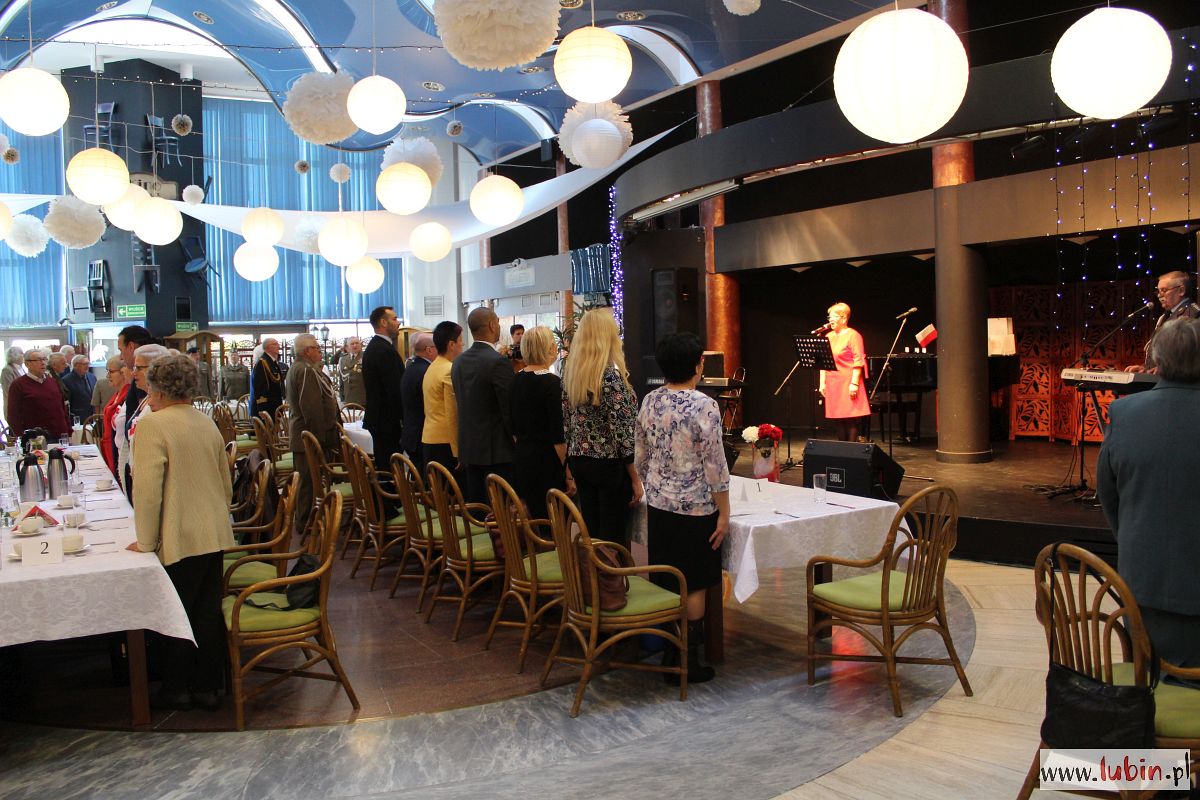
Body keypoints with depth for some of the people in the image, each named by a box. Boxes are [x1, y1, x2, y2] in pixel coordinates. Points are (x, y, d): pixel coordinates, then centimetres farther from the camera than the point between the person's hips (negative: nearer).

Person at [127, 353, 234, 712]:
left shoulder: (152, 424, -13)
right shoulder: (207, 422, 9)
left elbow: (147, 490, -17)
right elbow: (226, 483, 16)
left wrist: (146, 542, -8)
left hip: (180, 540, -6)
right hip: (215, 535, 6)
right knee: (208, 612, 12)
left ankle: (176, 688, 22)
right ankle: (207, 686, 22)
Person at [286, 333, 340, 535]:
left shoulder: (298, 369, 17)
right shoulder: (307, 371, -19)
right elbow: (312, 409, -24)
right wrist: (320, 437, -20)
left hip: (303, 436, 11)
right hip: (312, 437, -11)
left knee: (307, 480, 17)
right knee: (310, 481, -4)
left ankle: (305, 520, 26)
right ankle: (306, 523, 2)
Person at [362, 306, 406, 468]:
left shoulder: (371, 347, 15)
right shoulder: (386, 350, -17)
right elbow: (395, 389, -21)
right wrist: (404, 419, -13)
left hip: (376, 417, 10)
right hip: (388, 419, -10)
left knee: (382, 464, 15)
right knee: (390, 466, -7)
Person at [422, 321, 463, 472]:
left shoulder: (431, 368, 14)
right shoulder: (450, 371, -13)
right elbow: (453, 416, -16)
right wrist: (458, 452, -14)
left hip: (428, 439, 9)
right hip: (445, 442, -9)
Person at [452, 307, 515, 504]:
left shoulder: (458, 361, 8)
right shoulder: (498, 362, -16)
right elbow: (509, 409, -15)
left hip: (468, 446, 7)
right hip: (496, 450, -7)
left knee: (475, 503, 11)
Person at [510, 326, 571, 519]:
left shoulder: (517, 379, 6)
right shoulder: (551, 382, -15)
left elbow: (514, 427, 12)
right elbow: (557, 435, -16)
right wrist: (568, 474, -10)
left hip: (520, 458, 8)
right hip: (546, 461, -8)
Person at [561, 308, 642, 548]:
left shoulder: (570, 371, 3)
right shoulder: (611, 375, -17)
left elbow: (566, 424, 9)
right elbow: (622, 431, -17)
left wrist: (573, 469, 17)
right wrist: (636, 479, -10)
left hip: (579, 461, 7)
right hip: (610, 464, -7)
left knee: (590, 532, 14)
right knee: (613, 537, 2)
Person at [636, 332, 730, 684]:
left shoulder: (650, 402, 2)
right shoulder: (704, 406, -16)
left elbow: (641, 458, 9)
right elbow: (715, 465, -15)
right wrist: (724, 513, -8)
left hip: (658, 505, 6)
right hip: (695, 508, -6)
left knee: (664, 582, 14)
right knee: (694, 585, 5)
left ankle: (667, 651, 24)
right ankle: (687, 661, 12)